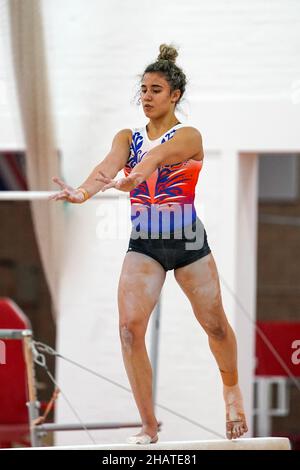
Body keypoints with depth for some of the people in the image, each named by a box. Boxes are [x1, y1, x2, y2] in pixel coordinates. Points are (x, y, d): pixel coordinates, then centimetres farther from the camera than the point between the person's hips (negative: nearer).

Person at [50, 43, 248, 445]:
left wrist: (136, 176, -51)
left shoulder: (189, 136, -8)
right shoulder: (128, 137, 4)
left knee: (215, 324, 9)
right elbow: (110, 164, -16)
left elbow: (160, 154, -30)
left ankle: (232, 389, 41)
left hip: (187, 241, -2)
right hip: (143, 243, 2)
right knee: (130, 326, -15)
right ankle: (149, 426, -8)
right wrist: (83, 191, -38)